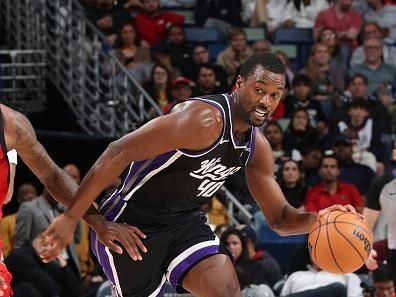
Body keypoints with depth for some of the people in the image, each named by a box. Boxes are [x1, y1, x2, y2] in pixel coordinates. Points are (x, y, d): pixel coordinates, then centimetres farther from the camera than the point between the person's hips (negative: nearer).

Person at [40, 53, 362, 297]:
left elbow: (280, 217, 9)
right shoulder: (205, 119, -27)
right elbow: (119, 153, -29)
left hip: (184, 223, 7)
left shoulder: (257, 148, 0)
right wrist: (71, 218, -30)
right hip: (131, 223, -7)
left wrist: (317, 219, -15)